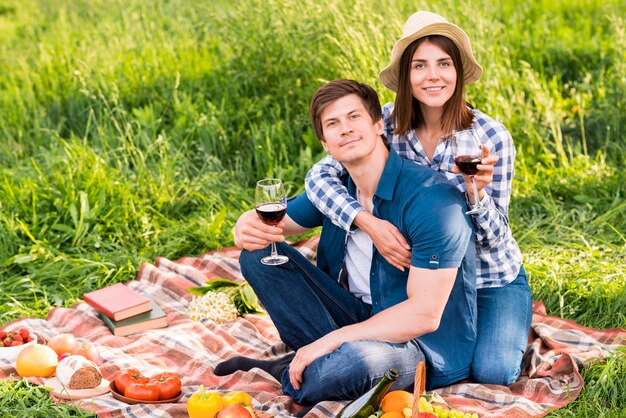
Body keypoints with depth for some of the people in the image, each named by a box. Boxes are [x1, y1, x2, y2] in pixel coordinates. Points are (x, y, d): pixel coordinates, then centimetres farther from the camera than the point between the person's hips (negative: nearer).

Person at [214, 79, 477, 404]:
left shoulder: (433, 200, -21)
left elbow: (425, 314, -26)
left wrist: (334, 339, -27)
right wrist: (247, 227, -20)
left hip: (424, 349, -6)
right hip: (361, 321, 7)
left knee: (357, 361, -41)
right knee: (259, 252, -3)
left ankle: (283, 375, -7)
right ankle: (332, 358, -12)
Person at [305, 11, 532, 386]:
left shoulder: (492, 138, -18)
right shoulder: (388, 123, -13)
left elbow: (494, 237, -14)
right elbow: (320, 175, -21)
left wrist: (475, 192, -36)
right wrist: (368, 221, -37)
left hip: (491, 280, -2)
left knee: (491, 372, -20)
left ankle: (513, 330, 15)